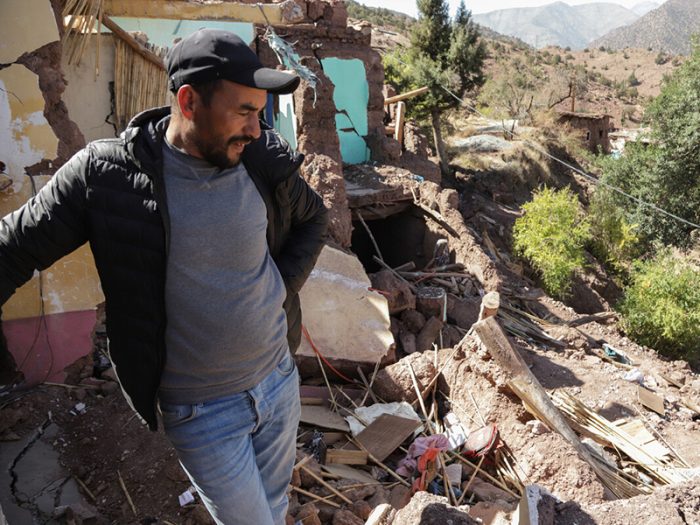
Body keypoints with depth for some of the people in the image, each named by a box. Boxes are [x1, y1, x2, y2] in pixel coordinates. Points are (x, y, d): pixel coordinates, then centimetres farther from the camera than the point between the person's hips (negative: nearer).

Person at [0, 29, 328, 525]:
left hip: (279, 377, 4)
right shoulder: (105, 173, -18)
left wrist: (285, 288, -3)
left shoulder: (265, 159, -9)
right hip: (203, 410, -3)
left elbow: (314, 218, 10)